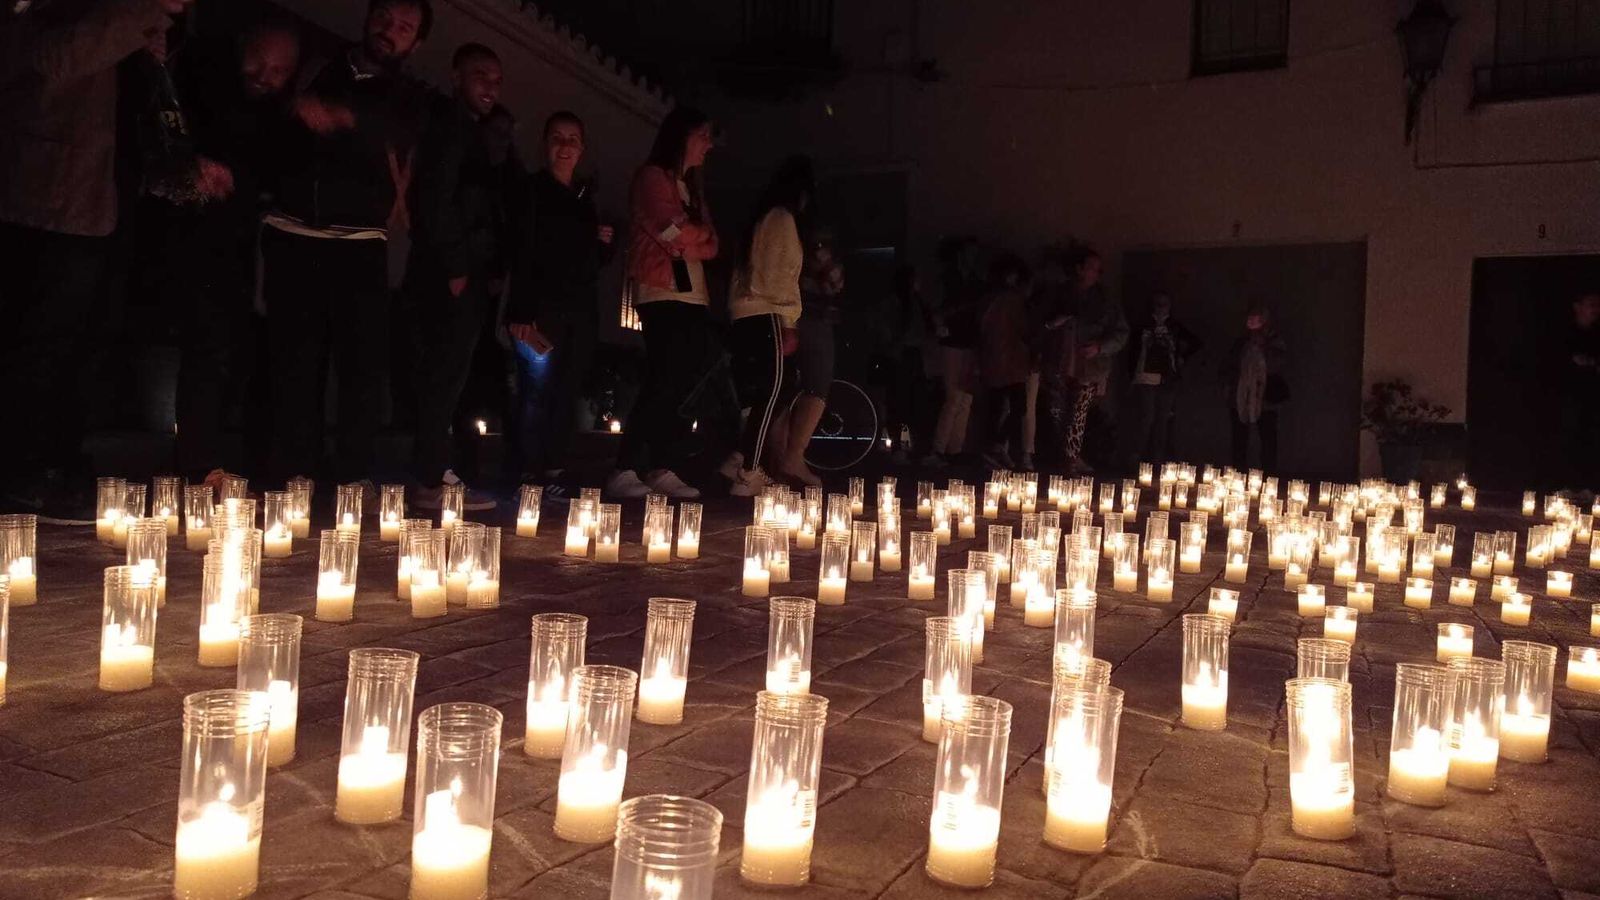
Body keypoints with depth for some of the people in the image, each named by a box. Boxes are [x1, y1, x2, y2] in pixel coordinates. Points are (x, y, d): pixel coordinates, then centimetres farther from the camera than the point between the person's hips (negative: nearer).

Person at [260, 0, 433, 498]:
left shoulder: (410, 97, 10)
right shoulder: (324, 70, 18)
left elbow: (394, 139, -14)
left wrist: (343, 117, -31)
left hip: (359, 244, -2)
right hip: (292, 236, 2)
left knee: (365, 360, -9)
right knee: (293, 359, 0)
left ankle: (357, 476, -4)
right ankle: (292, 476, 4)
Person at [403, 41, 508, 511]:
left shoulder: (476, 133, 24)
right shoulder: (448, 126, -2)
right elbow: (434, 199, -13)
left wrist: (494, 271, 11)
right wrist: (454, 267, -15)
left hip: (470, 276, 8)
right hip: (448, 276, -8)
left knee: (445, 374, 8)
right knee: (445, 374, -10)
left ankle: (434, 470, 11)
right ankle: (431, 480, -9)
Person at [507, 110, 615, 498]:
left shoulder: (585, 196, 20)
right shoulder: (532, 190, 1)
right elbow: (521, 254, -9)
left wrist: (605, 243, 5)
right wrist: (521, 313, -17)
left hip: (581, 311, 6)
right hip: (542, 309, -6)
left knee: (567, 394, 2)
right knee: (538, 393, -9)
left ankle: (554, 472, 6)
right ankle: (531, 475, -4)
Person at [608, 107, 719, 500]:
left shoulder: (691, 186, 26)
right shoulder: (653, 177, 1)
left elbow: (709, 244, 15)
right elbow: (674, 233, -11)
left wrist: (690, 239, -4)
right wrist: (700, 235, 7)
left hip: (693, 295, 8)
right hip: (663, 294, -8)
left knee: (686, 385, -2)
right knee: (664, 383, -18)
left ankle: (663, 469, -1)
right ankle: (624, 471, -18)